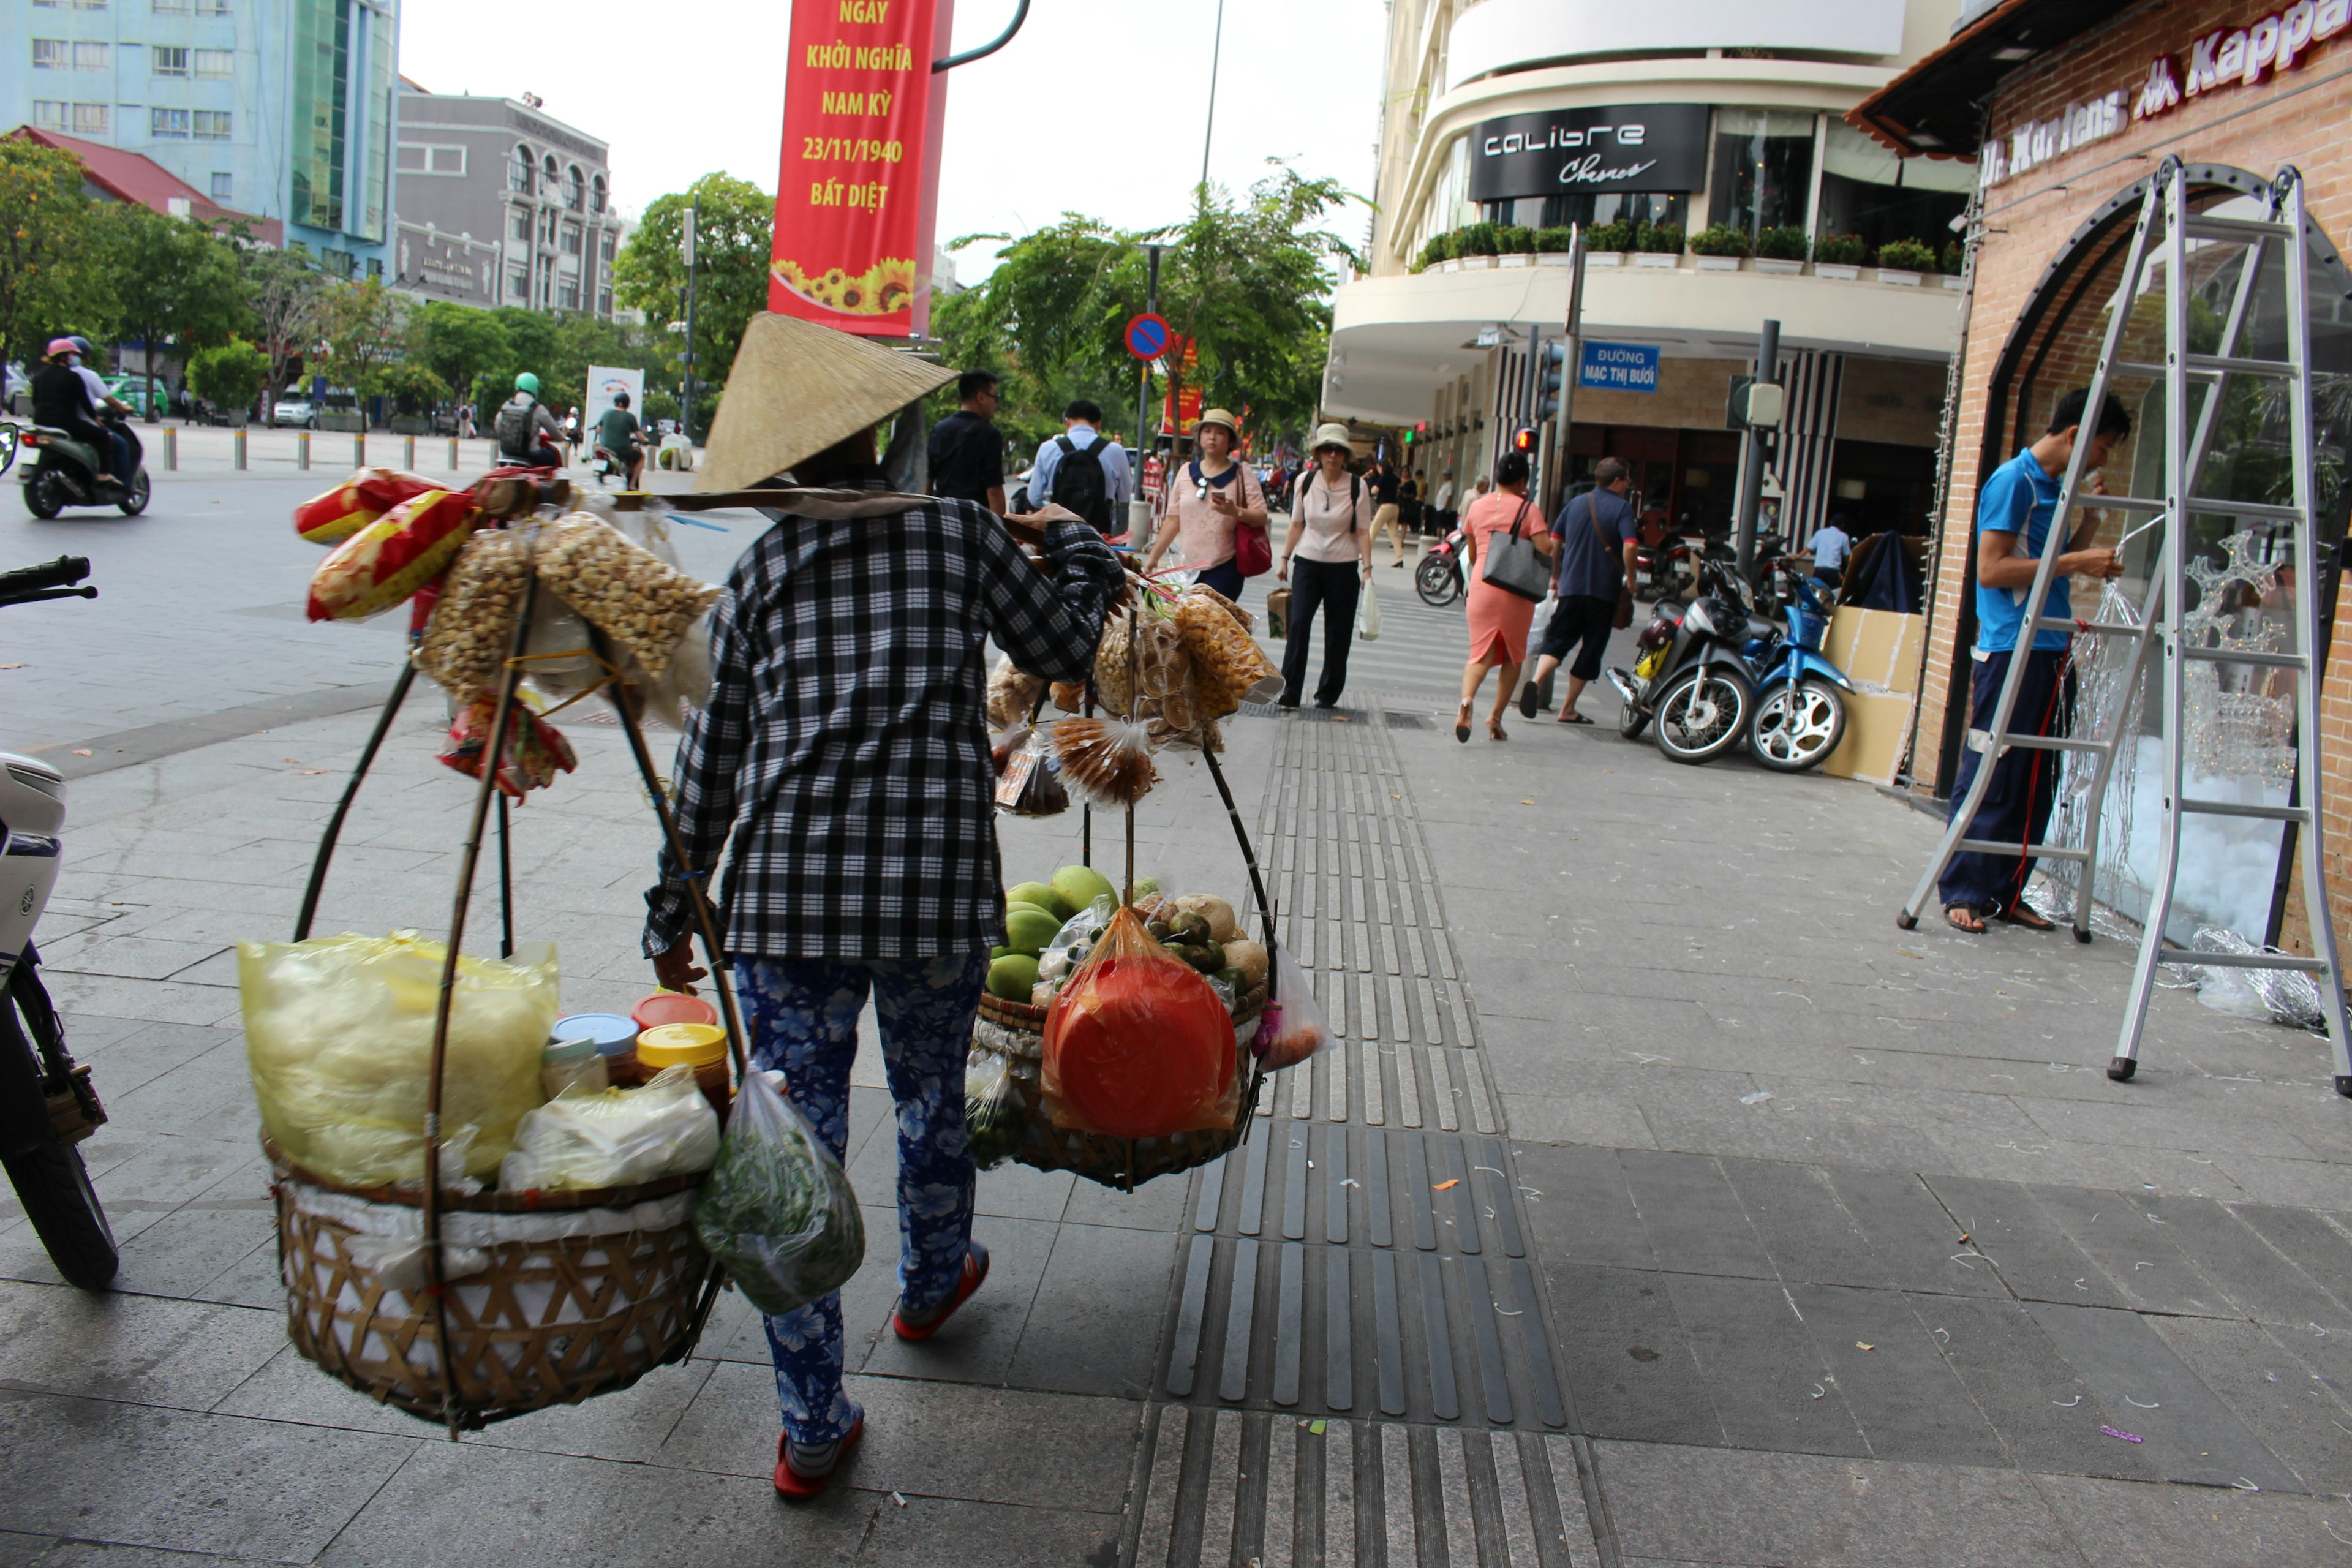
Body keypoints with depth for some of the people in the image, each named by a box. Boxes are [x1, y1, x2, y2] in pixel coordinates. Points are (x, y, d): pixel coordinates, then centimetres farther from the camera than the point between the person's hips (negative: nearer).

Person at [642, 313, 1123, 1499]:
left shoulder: (762, 568, 5)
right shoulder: (960, 533, 1)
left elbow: (711, 756, 7)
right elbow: (1066, 651, 14)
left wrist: (673, 907, 16)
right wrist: (1078, 547, 33)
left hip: (787, 890, 1)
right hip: (937, 885, 0)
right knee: (930, 1102, 22)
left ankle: (811, 1427, 14)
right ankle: (931, 1283, 49)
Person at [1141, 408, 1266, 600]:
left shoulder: (1241, 474, 2)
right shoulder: (1186, 472, 11)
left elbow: (1262, 518, -6)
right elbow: (1172, 520, 15)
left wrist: (1235, 511, -24)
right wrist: (1153, 557, 12)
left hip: (1225, 568, -3)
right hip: (1190, 567, 4)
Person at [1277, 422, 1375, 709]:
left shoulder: (1357, 486, -4)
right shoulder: (1305, 481, 1)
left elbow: (1363, 531, -2)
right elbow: (1297, 524, 9)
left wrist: (1367, 568, -9)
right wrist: (1285, 559, 8)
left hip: (1343, 566, -1)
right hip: (1308, 561, 1)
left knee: (1338, 632, 4)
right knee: (1298, 624, -12)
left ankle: (1329, 693, 17)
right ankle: (1290, 692, -10)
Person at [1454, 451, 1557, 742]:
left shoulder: (1477, 507, 9)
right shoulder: (1527, 509, -4)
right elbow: (1545, 548, -13)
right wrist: (1556, 543, 9)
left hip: (1482, 586, 3)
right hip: (1517, 590, -2)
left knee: (1481, 654, 2)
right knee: (1514, 656, 14)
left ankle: (1467, 700, -27)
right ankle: (1496, 716, 10)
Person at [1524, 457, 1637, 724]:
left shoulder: (1576, 503, 9)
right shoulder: (1622, 508, -6)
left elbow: (1554, 541, 9)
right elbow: (1629, 545, -19)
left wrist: (1556, 575, 19)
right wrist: (1630, 577, -5)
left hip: (1571, 587, 3)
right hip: (1605, 591, -3)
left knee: (1557, 641, 5)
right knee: (1591, 650, 7)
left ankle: (1537, 681, -25)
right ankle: (1568, 710, 9)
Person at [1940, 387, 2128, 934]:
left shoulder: (2055, 490, 19)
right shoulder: (2013, 480, -7)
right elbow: (1991, 569, -15)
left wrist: (2092, 520, 15)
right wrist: (2075, 562, -14)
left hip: (2052, 653, 9)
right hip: (2012, 650, -9)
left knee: (2037, 785, 8)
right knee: (1992, 780, -5)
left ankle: (2006, 894, 15)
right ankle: (1963, 893, 1)